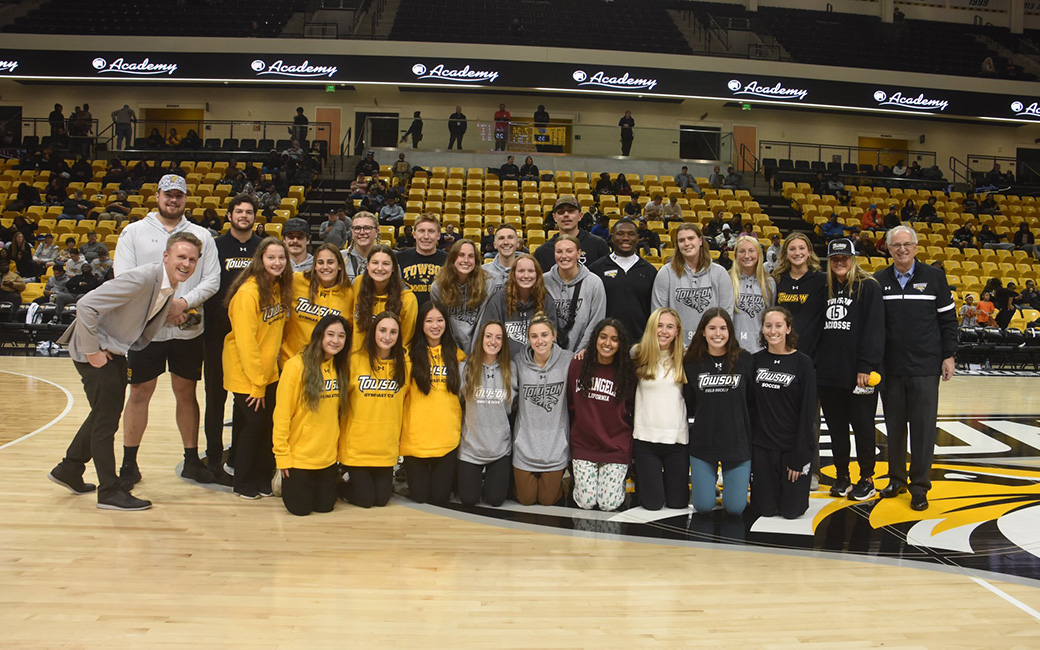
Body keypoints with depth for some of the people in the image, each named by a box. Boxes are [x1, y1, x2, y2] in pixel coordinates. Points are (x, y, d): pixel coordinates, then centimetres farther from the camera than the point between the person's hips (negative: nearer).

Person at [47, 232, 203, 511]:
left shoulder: (172, 285, -1)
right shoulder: (143, 278, -28)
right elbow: (87, 305, -29)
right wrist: (92, 351, -23)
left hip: (115, 351, 9)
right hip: (95, 349, -9)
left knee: (107, 413, 20)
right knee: (106, 420, -2)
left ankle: (68, 470, 38)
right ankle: (110, 492, 10)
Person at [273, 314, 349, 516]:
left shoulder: (341, 368, 3)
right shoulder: (296, 365, -14)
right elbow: (282, 413, -13)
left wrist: (339, 447, 9)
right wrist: (282, 455, -12)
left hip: (328, 455, 5)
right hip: (299, 454, -4)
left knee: (325, 506, 9)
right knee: (300, 508, 4)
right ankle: (287, 482, 33)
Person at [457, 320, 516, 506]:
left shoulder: (510, 369, -2)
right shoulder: (467, 367, -5)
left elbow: (514, 403, 9)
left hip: (500, 447, 1)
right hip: (471, 444, -1)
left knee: (495, 500, 4)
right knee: (468, 500, 4)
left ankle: (491, 479, 35)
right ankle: (476, 479, 35)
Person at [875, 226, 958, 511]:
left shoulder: (934, 277, 2)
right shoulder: (879, 281, 5)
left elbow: (948, 319, 4)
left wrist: (948, 355, -1)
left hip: (925, 367, -2)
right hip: (890, 367, 2)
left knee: (923, 426, 0)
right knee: (894, 425, 9)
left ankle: (919, 486, 9)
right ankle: (897, 479, 22)